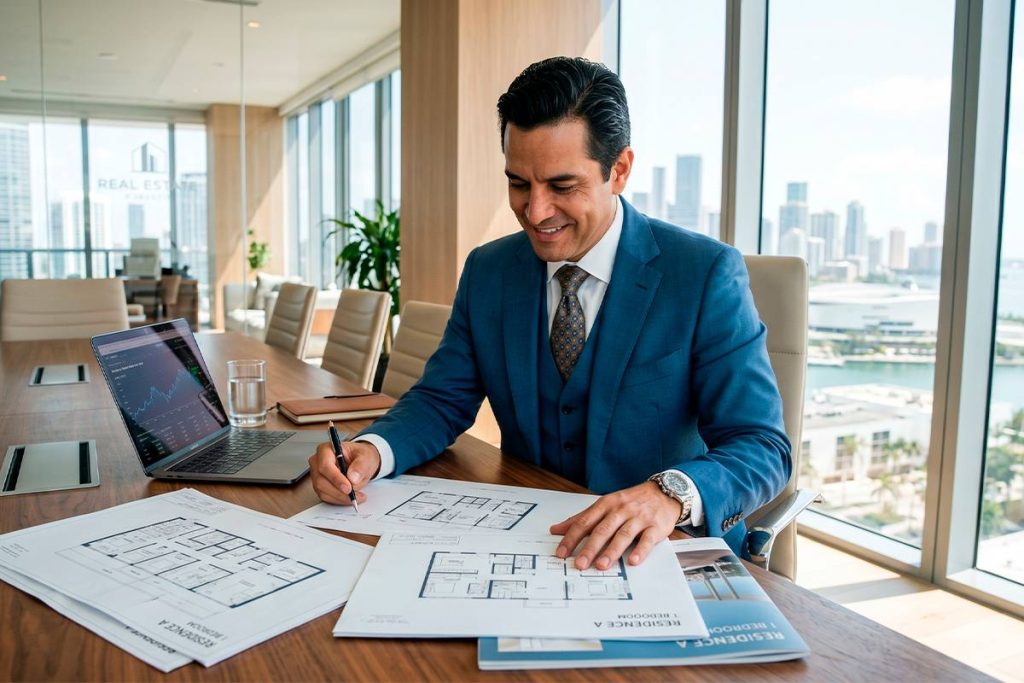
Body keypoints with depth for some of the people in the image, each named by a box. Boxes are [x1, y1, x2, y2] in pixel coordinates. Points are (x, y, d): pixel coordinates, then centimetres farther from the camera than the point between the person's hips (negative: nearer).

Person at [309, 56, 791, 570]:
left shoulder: (707, 274, -11)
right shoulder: (488, 271, 3)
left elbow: (763, 448, -15)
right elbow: (443, 399, 6)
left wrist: (670, 494, -36)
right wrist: (371, 450, -16)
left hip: (658, 550, -2)